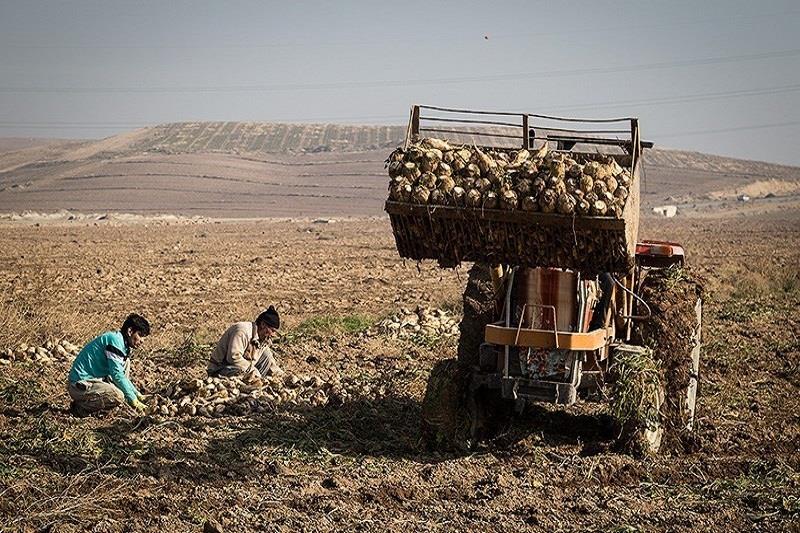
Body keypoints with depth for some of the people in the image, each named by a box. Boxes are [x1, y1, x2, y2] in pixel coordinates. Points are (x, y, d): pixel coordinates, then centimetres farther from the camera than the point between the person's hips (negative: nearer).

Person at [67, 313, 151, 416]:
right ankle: (82, 406, -8)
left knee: (126, 361, 13)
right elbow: (117, 375, -22)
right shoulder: (115, 340, -16)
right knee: (118, 397, -30)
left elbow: (121, 373, 24)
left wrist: (138, 394, 14)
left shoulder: (123, 343, 14)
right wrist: (134, 401, -19)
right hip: (80, 385, -10)